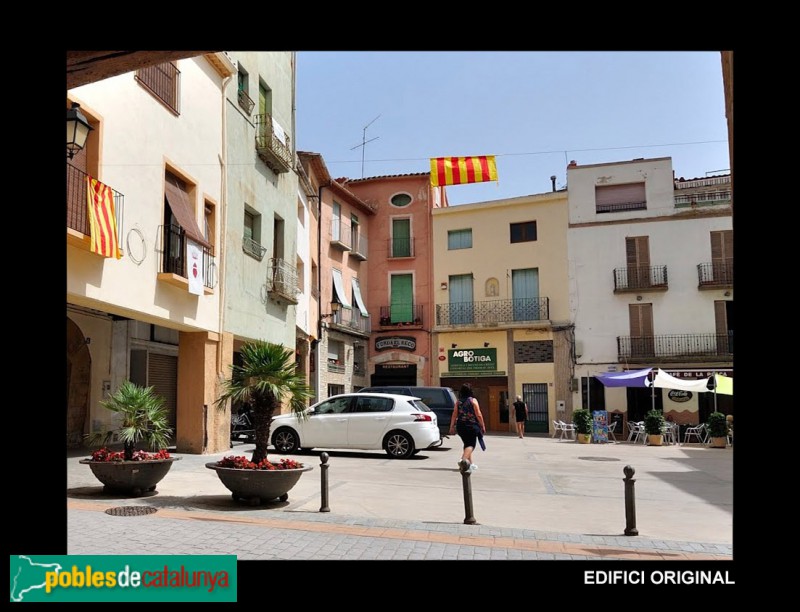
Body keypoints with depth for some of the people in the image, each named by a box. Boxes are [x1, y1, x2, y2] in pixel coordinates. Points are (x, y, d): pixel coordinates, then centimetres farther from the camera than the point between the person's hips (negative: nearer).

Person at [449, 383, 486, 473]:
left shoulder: (458, 402, 5)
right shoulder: (473, 401, -6)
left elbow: (454, 415, 3)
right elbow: (479, 415, -8)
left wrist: (452, 427, 9)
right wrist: (482, 426, 0)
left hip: (460, 426, 5)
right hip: (472, 426, -5)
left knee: (467, 444, 19)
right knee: (470, 444, -3)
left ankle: (470, 464, 27)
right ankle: (463, 459, -29)